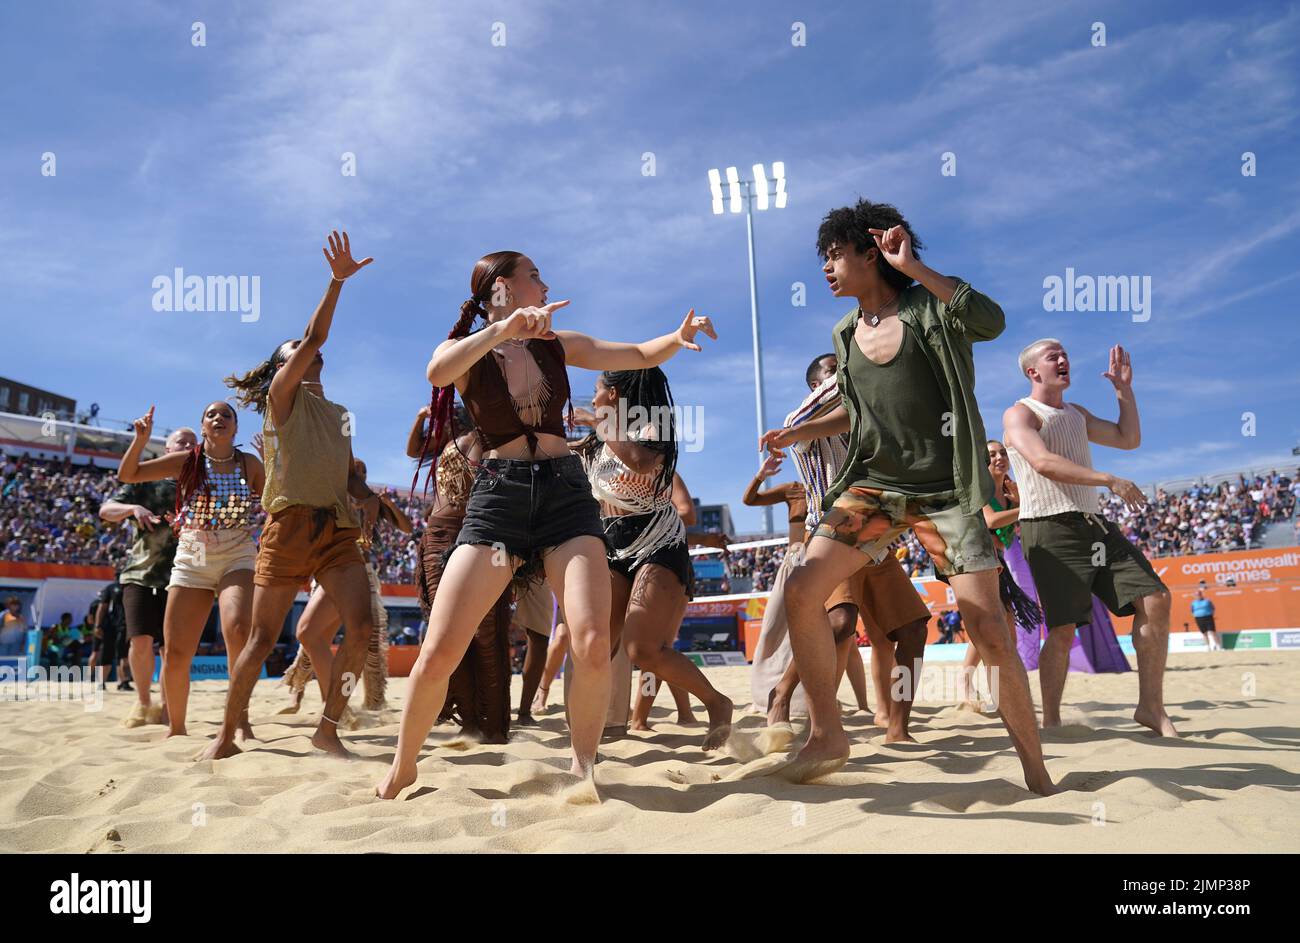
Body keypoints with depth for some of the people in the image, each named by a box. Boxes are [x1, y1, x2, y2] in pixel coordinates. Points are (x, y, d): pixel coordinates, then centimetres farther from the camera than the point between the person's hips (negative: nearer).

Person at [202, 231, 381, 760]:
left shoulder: (338, 416, 24)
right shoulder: (283, 396, 7)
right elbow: (313, 339, -6)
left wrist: (368, 496, 0)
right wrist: (337, 280, -9)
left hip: (338, 531, 5)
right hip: (290, 528, -5)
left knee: (362, 626, -13)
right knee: (262, 640, -1)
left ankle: (328, 728, -1)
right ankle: (226, 736, 15)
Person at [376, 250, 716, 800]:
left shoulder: (557, 345, 15)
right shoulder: (466, 352, 4)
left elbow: (638, 356, 15)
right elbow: (436, 373, -20)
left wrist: (678, 337, -5)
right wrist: (502, 328, -32)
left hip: (566, 492, 2)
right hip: (497, 495, -2)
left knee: (593, 642, -17)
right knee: (439, 651, -8)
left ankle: (584, 767, 4)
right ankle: (403, 768, 18)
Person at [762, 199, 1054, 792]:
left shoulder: (928, 309, -3)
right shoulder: (844, 336, 13)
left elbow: (991, 322, -25)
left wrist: (913, 268, -23)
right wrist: (797, 433, 15)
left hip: (945, 491, -5)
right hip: (873, 486, 5)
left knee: (990, 631, -8)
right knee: (801, 592, -11)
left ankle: (1036, 773, 10)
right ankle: (827, 735, 5)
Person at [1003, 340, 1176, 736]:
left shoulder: (1076, 414, 24)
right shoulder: (1019, 414, -1)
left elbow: (1129, 439, 26)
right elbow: (1044, 463, -18)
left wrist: (1124, 389, 18)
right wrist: (1110, 481, -22)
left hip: (1093, 524, 8)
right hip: (1050, 529, -7)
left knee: (1155, 600, -4)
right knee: (1063, 628, -11)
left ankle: (1151, 706, 7)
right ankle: (1051, 720, 3)